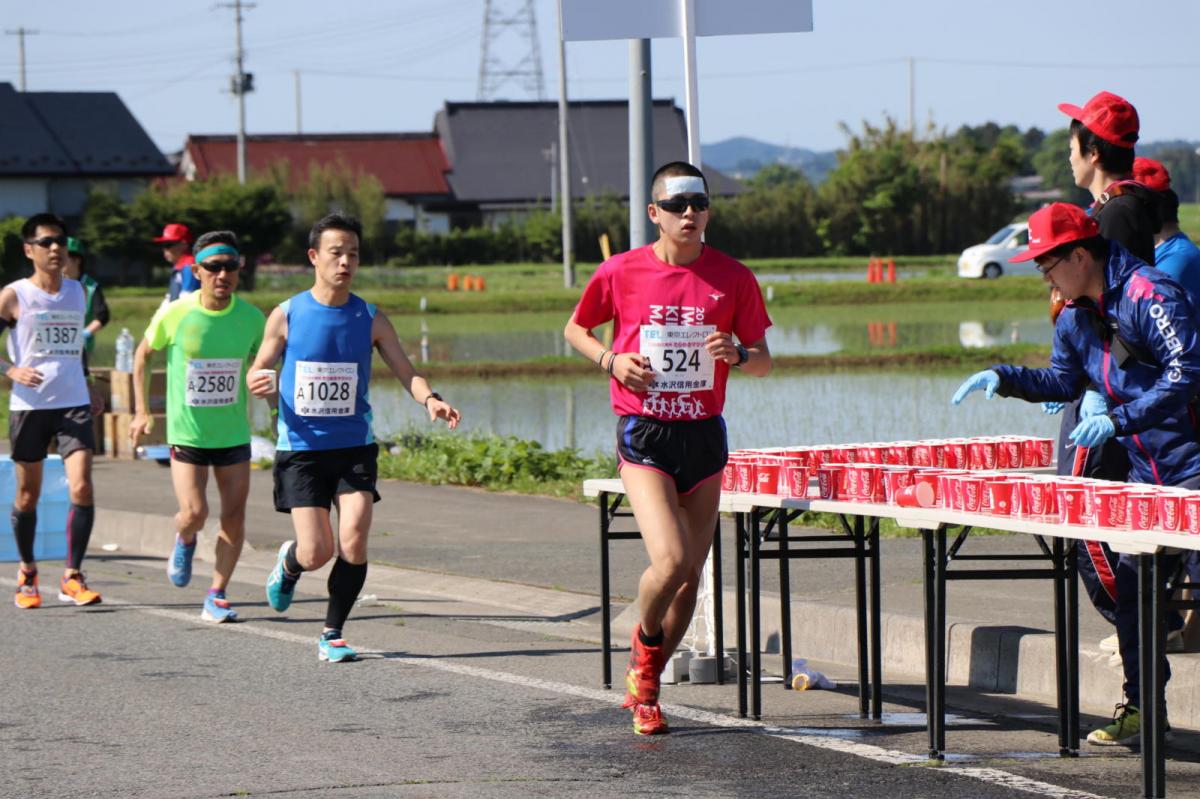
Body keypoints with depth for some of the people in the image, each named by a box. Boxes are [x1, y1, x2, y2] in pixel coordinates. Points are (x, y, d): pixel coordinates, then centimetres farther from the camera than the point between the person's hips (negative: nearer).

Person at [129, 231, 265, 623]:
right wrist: (141, 411, 2)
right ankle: (184, 541, 27)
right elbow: (143, 354, 6)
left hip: (234, 434, 2)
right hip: (186, 433, -2)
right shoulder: (175, 314, -11)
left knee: (234, 519, -1)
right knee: (194, 513, -11)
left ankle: (216, 598, 14)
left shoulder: (251, 318, -5)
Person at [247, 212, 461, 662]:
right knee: (317, 552, -8)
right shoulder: (286, 316, -1)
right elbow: (257, 372, 5)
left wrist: (430, 400, -22)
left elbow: (405, 372, -1)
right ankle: (288, 564, 30)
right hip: (301, 447, -1)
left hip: (354, 446, 1)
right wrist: (258, 384, -20)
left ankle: (332, 635, 6)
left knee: (353, 544, -13)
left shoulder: (370, 319, 2)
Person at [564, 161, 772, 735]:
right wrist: (611, 360, -6)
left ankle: (645, 686, 26)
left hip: (704, 435, 3)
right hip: (644, 435, -3)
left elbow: (763, 361, 7)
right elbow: (576, 329, 13)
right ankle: (645, 644, 11)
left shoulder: (733, 278, 1)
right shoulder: (622, 272, -3)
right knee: (670, 560, -20)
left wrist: (737, 354, -16)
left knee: (691, 575, 6)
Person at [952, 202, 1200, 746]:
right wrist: (1004, 379, 10)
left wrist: (1117, 419, -27)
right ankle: (1141, 706, 15)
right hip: (1146, 472, 9)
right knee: (1130, 581, 7)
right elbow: (1063, 381, 25)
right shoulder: (1077, 317, 10)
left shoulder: (1150, 295, -18)